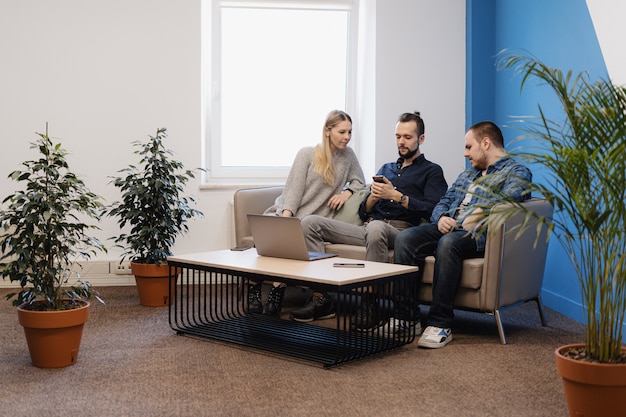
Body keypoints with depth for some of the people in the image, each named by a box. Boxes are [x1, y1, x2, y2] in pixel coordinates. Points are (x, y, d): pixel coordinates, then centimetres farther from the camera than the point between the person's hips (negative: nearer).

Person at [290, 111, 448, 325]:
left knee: (376, 228, -43)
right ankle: (321, 298, -19)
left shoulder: (431, 171, 12)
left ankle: (369, 302, -30)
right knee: (310, 222, -12)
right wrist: (373, 197, 1)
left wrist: (396, 196, -10)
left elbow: (432, 210, -7)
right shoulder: (386, 168, 29)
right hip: (367, 228, 6)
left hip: (400, 231, -6)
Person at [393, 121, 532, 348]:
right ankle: (407, 315, -21)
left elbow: (510, 197, -17)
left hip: (479, 234, -7)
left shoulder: (517, 172, 5)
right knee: (405, 237, -20)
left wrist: (482, 212, -29)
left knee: (448, 242, -39)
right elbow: (443, 202, 25)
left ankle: (440, 324, -35)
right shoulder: (467, 174, 31)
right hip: (448, 228, 7)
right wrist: (441, 217, 3)